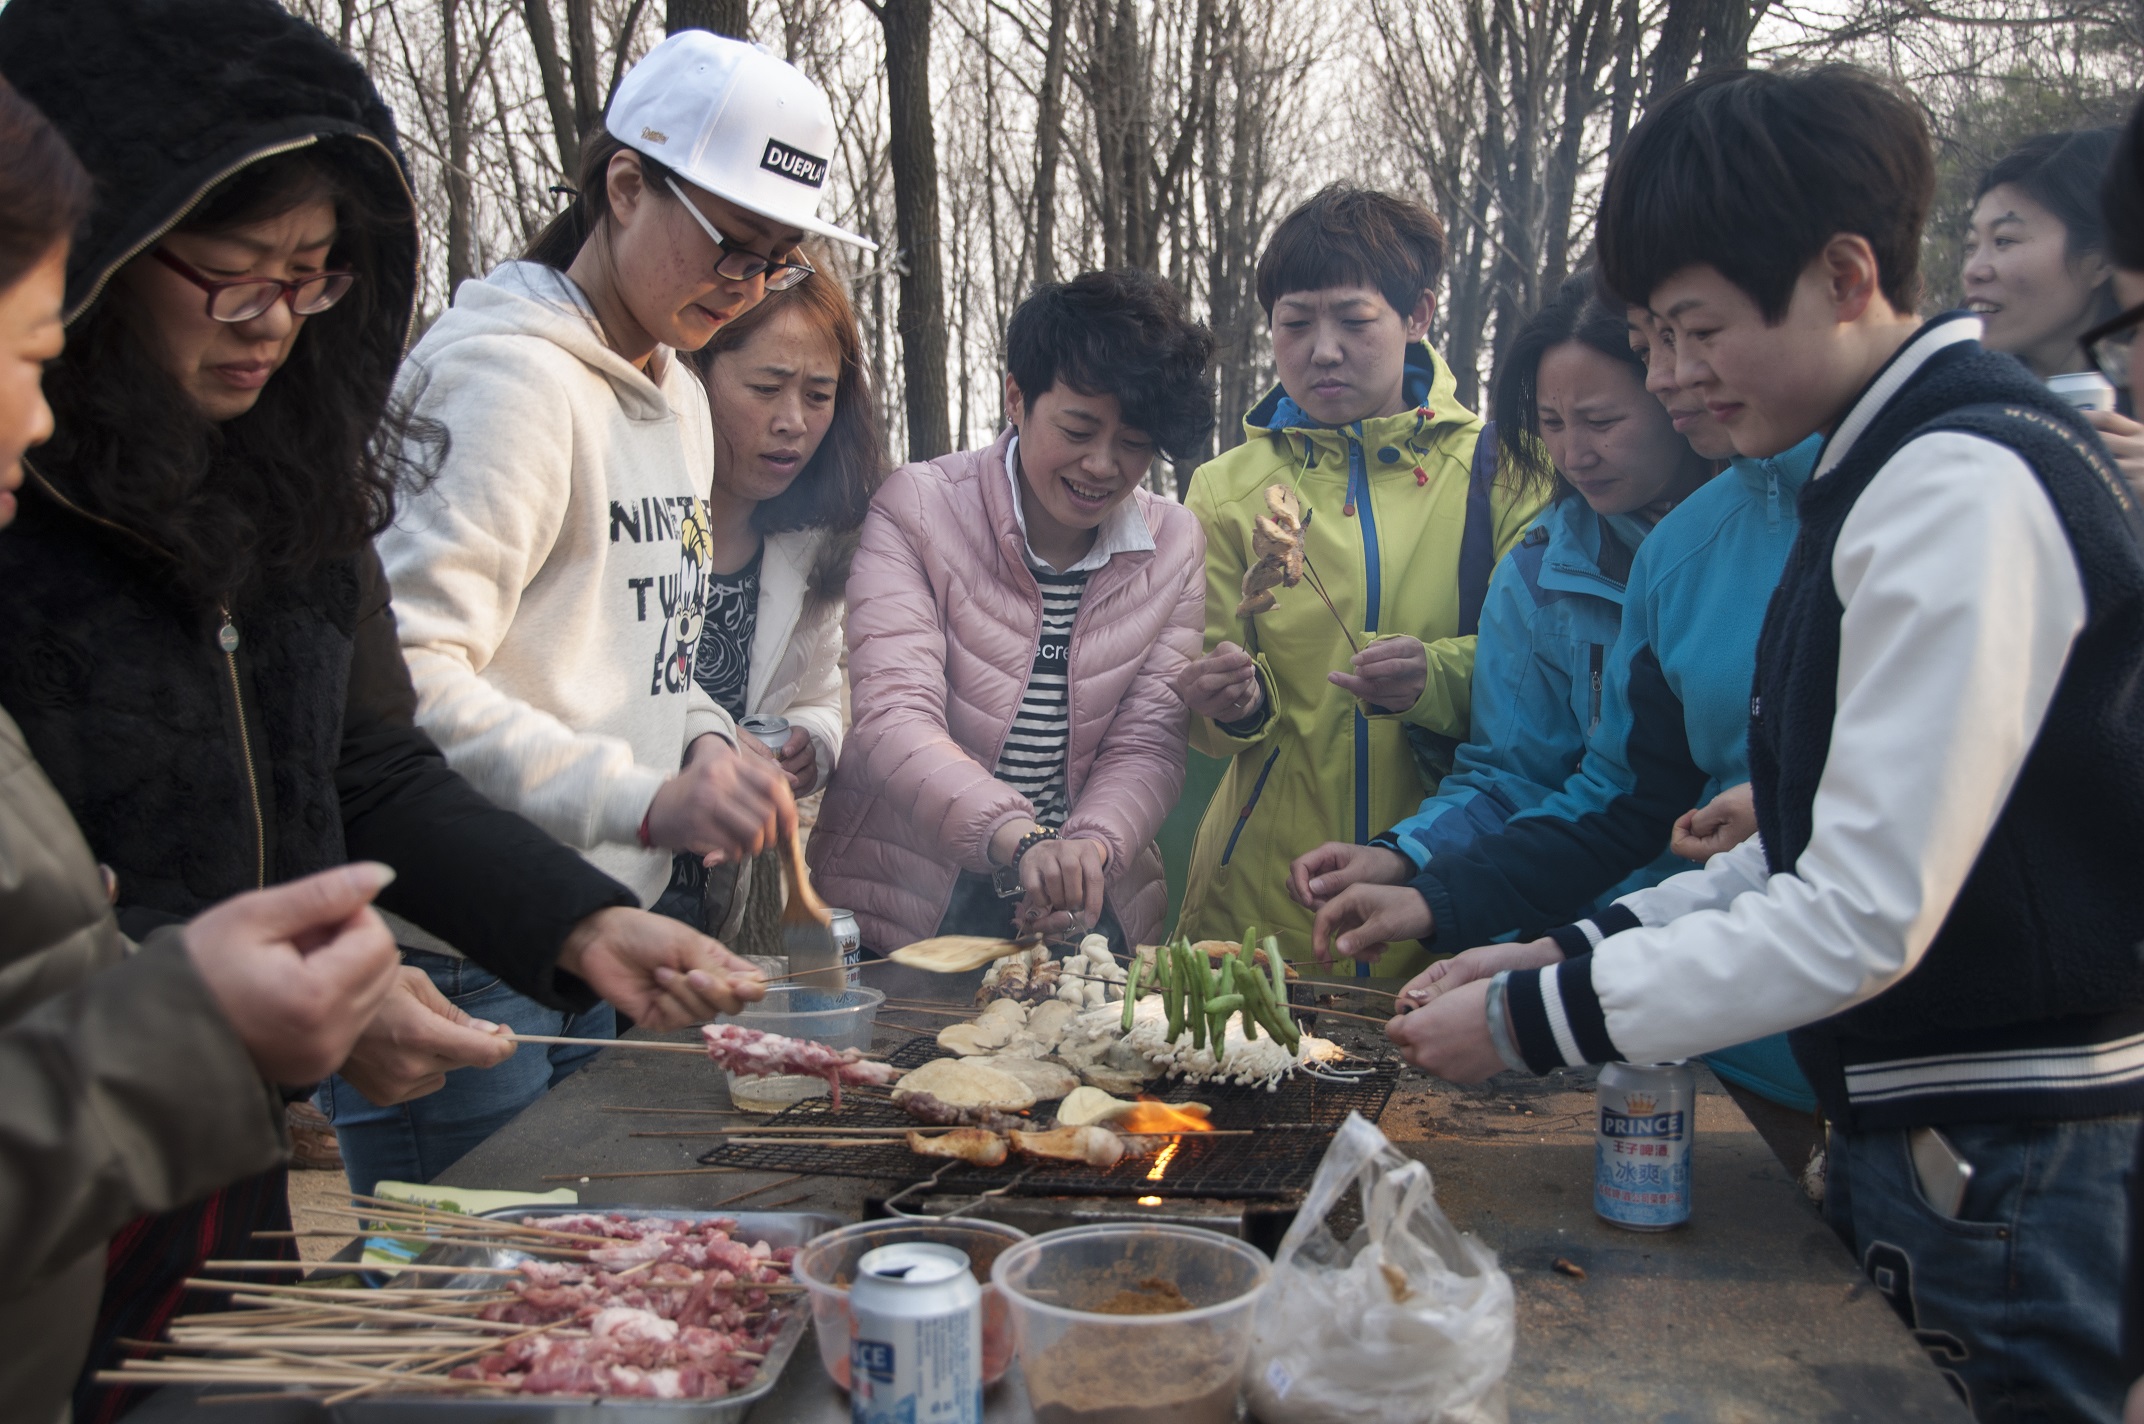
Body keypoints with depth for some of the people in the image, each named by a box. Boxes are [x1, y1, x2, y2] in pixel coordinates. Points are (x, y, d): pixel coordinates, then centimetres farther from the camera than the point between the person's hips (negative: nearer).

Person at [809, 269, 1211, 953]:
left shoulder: (1174, 543, 5)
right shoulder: (917, 508, -7)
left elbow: (1148, 743, 0)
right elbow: (892, 720, -19)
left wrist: (1088, 847, -21)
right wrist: (1020, 839, -35)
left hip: (1087, 914, 2)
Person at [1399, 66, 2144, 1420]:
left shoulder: (1965, 484, -20)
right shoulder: (1896, 465, 10)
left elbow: (1865, 920, -23)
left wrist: (1531, 1023, -16)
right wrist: (1574, 953, 6)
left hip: (2003, 1175, -9)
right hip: (1923, 1139, 9)